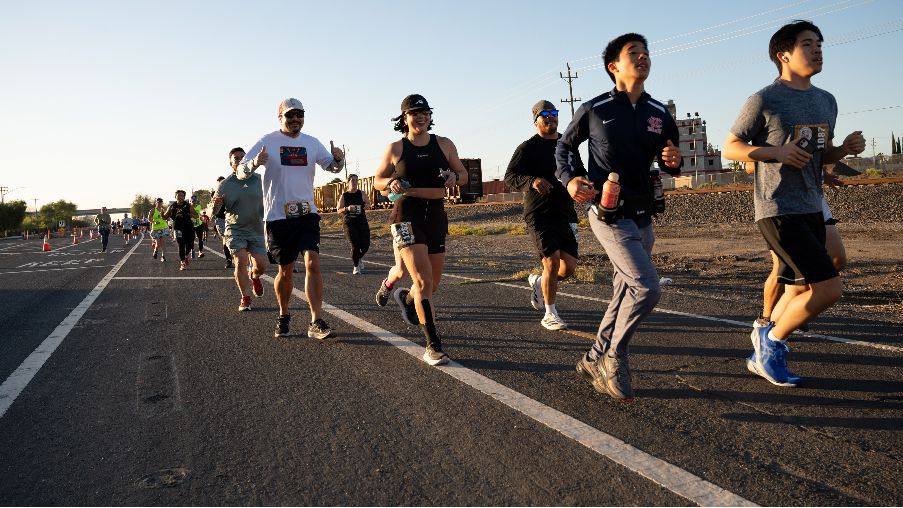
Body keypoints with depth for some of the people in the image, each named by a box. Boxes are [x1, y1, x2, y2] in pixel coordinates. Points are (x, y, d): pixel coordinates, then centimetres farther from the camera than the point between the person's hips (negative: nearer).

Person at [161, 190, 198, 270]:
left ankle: (186, 256, 41)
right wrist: (162, 216, -14)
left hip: (188, 227, 1)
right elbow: (166, 216, 9)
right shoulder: (172, 206, 2)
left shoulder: (188, 206, -3)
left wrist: (193, 216, -20)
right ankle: (183, 263, -8)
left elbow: (196, 215, 3)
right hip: (177, 228, -1)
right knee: (181, 244, -11)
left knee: (189, 243, 9)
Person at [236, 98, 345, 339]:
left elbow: (332, 166, 19)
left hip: (307, 213, 2)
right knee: (285, 271, 7)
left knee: (312, 263, -14)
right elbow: (241, 172, -4)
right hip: (278, 216, -2)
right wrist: (255, 163, -27)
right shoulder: (267, 141, -1)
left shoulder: (312, 143, 9)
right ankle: (283, 316, 30)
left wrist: (338, 159, -5)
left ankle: (316, 323, -11)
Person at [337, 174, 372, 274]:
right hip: (348, 222, -2)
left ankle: (359, 259, 30)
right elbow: (338, 210, 6)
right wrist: (347, 208, -14)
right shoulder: (344, 196, 5)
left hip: (362, 221, 2)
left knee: (365, 245, -5)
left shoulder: (361, 194, 9)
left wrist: (367, 206, -7)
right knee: (355, 244, -15)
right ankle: (356, 266, 4)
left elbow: (369, 204, 17)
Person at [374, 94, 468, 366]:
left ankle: (406, 297, 50)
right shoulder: (395, 148, 3)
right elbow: (378, 180, 11)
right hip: (407, 216, -4)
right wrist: (391, 183, -12)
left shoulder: (444, 144, 8)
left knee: (432, 284, 14)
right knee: (423, 281, -17)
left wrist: (454, 175, -8)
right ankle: (433, 345, -11)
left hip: (436, 216, 4)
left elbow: (463, 173, 15)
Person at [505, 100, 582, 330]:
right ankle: (550, 314, 5)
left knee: (569, 267, 2)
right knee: (553, 261, -13)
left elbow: (580, 171, 28)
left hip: (565, 214, 5)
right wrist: (532, 181, -26)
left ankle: (538, 282, 33)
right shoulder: (528, 148, -1)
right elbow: (510, 177, -8)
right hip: (539, 216, -5)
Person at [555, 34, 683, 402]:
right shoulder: (594, 110, -4)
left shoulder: (659, 114, 8)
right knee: (647, 288, -20)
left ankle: (594, 362, 29)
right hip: (609, 215, -6)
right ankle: (615, 357, 1)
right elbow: (565, 145, 10)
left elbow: (669, 164, 16)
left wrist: (675, 161, -8)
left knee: (626, 295, 13)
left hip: (643, 218, 7)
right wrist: (569, 179, -8)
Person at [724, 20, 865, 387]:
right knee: (828, 289, -15)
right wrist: (777, 152, -19)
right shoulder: (764, 101, -7)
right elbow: (730, 147, -5)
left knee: (799, 293, 12)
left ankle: (762, 357, 28)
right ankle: (772, 339, 7)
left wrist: (846, 149, 1)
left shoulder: (826, 102, 15)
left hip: (812, 210, 8)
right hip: (778, 212, -8)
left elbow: (822, 156, 23)